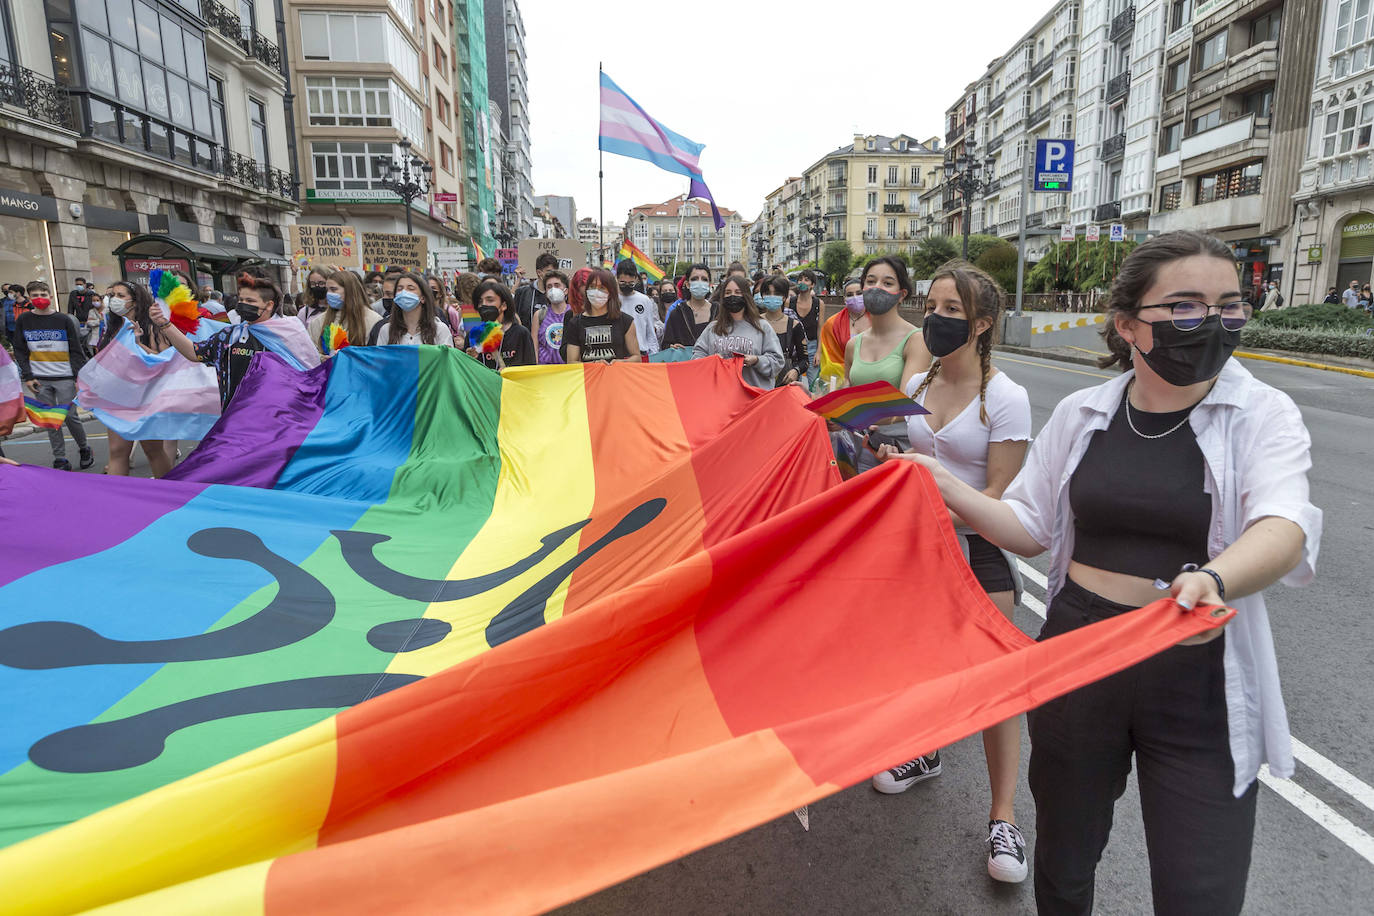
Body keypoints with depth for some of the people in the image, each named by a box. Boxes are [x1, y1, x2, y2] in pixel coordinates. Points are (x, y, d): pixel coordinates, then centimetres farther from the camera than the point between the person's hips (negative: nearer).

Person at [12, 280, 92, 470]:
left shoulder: (64, 320, 1)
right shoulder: (23, 321, 6)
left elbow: (76, 351, 0)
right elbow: (20, 352, 8)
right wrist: (28, 377, -1)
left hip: (64, 378, -2)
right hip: (39, 380, 2)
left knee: (70, 417, -4)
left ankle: (84, 449, 19)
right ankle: (60, 460, 8)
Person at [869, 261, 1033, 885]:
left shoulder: (1005, 399, -13)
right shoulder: (915, 386, 4)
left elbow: (997, 494, -15)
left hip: (978, 547, -5)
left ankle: (1003, 816, 13)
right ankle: (925, 753, 42)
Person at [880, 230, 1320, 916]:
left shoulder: (1263, 416, -7)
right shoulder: (1080, 414, 0)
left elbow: (1283, 530, -25)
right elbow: (1030, 529, 6)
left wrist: (1212, 580, -46)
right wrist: (945, 486, -8)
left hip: (1199, 685, -2)